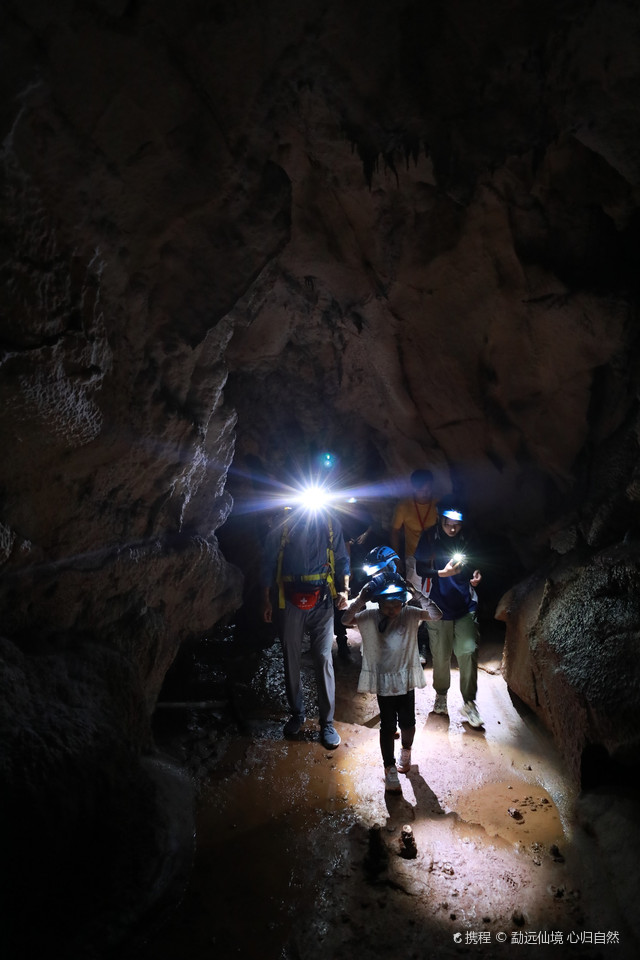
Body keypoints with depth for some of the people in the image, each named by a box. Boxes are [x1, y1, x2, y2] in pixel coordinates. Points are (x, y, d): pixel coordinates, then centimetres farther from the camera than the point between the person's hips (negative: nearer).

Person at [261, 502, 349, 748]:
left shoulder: (330, 522, 4)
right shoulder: (283, 523, 1)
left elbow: (342, 559, 10)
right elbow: (269, 562, 6)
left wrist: (344, 590, -4)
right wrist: (266, 599, 5)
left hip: (322, 600, 0)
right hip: (291, 601, 1)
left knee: (323, 658, -2)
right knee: (291, 658, 10)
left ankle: (327, 722, 10)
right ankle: (297, 714, 29)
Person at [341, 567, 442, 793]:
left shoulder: (410, 614, -9)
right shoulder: (369, 616, -11)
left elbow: (436, 615, -20)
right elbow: (346, 619, -22)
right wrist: (360, 599, -35)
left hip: (406, 679, 2)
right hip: (383, 681, -1)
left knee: (407, 722, 13)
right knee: (388, 725, 4)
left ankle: (406, 751, 44)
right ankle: (390, 770, 18)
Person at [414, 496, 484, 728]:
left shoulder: (466, 541, 3)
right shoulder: (429, 538, -6)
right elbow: (420, 569, -6)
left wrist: (476, 576, -5)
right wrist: (443, 573, -21)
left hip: (465, 606, 2)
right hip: (439, 606, -1)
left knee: (468, 651, -7)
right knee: (440, 656, 8)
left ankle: (469, 702, 6)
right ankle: (441, 696, 30)